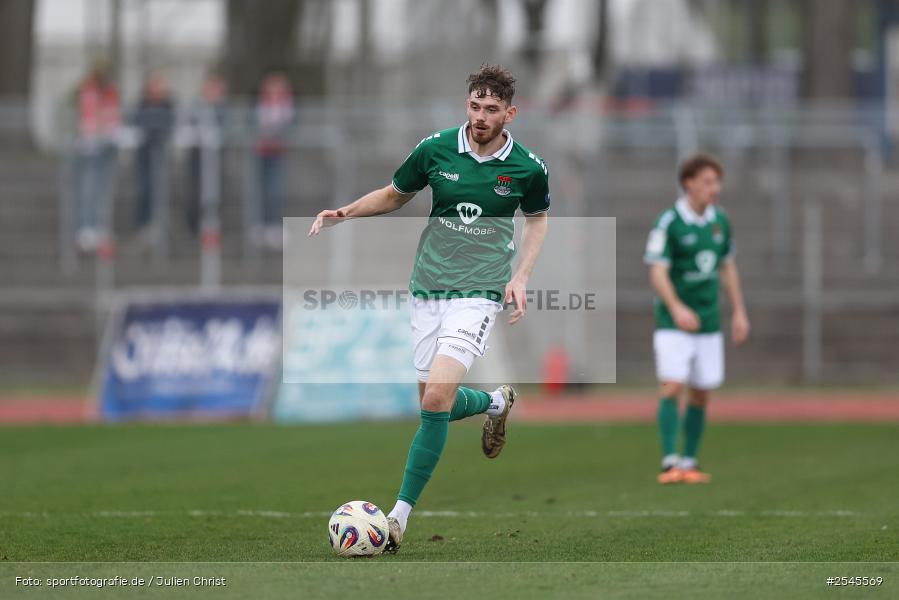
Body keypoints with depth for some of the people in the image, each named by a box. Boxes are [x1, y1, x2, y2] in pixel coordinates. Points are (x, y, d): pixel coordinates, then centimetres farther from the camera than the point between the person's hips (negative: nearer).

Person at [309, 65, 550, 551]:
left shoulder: (528, 169, -6)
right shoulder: (435, 150, -3)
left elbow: (537, 218, 15)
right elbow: (395, 194, 14)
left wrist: (521, 276, 1)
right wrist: (344, 213, -2)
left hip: (477, 295, -4)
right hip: (427, 291, 4)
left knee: (437, 396, -20)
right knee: (434, 402, 8)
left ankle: (401, 514, -13)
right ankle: (495, 403, 44)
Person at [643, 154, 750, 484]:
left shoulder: (720, 220, 6)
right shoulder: (668, 223, -12)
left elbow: (728, 267, 17)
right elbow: (658, 273, -16)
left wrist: (739, 312, 14)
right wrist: (677, 308, -30)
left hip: (708, 322, 6)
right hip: (673, 323, -5)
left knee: (701, 394, 7)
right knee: (672, 388, -15)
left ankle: (689, 463, 16)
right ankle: (670, 463, -14)